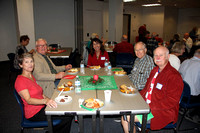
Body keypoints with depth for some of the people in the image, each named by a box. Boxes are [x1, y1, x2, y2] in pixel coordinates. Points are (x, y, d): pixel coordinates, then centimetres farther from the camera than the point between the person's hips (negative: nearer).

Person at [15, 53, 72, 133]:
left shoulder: (31, 76, 13)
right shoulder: (20, 80, -13)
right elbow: (28, 100, -24)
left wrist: (49, 99, -1)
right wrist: (45, 101, -40)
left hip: (42, 106, 8)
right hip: (34, 113, -8)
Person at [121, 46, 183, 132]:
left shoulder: (174, 76, -16)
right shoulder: (155, 70, 12)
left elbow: (171, 101, -20)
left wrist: (149, 107, -24)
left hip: (163, 112, -8)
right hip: (145, 105, 8)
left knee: (126, 118, -19)